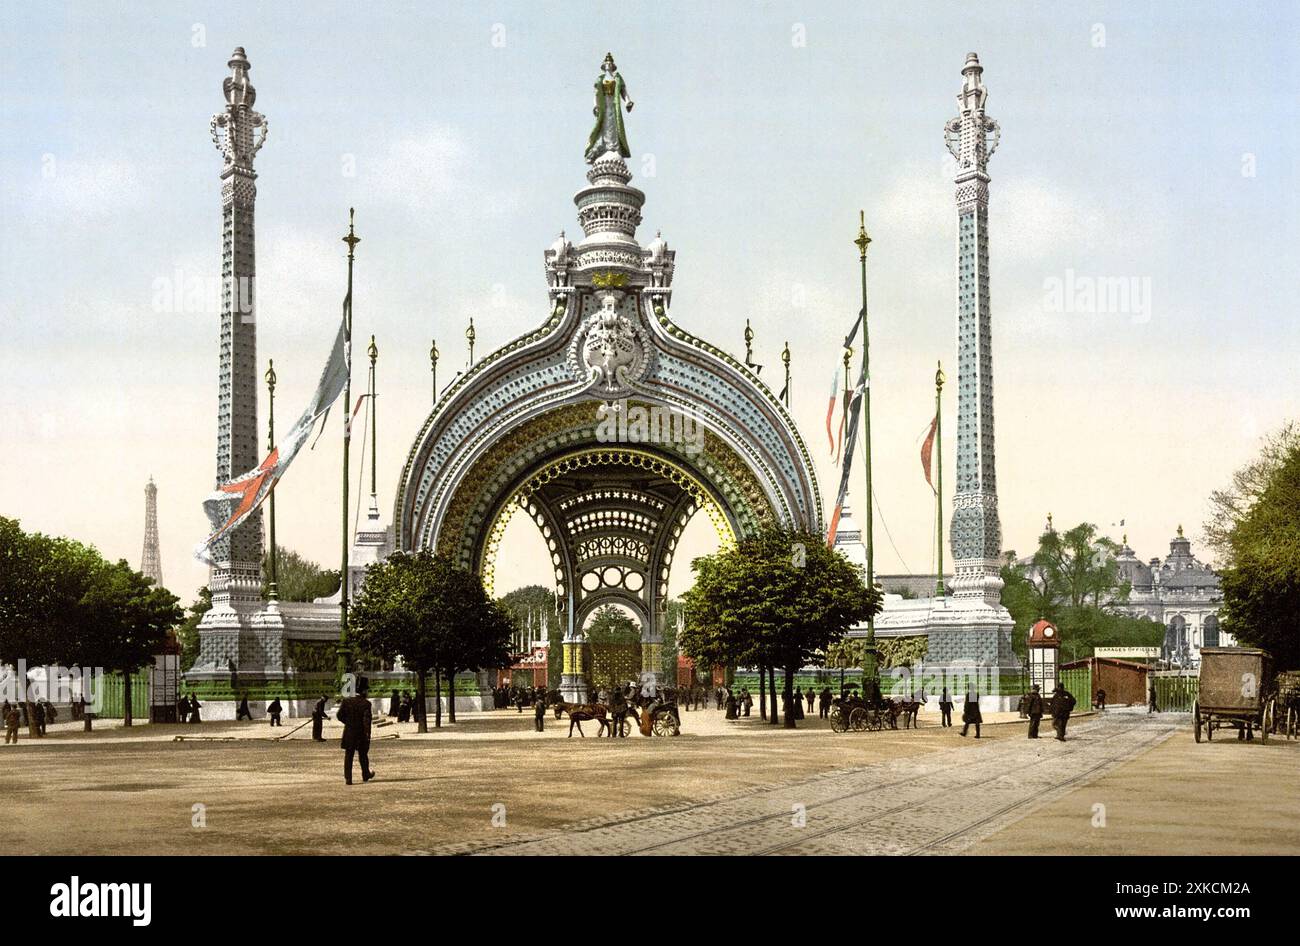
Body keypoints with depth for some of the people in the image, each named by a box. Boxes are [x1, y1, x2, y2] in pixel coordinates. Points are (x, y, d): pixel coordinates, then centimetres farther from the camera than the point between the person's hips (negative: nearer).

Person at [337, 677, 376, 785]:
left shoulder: (347, 701, -1)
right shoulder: (366, 703, -13)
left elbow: (340, 715, 0)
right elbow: (366, 719, -18)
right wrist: (368, 734, -16)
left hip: (349, 733, 2)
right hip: (361, 733, -2)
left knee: (348, 756, 6)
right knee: (363, 755, 15)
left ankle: (347, 778, -2)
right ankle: (366, 775, 30)